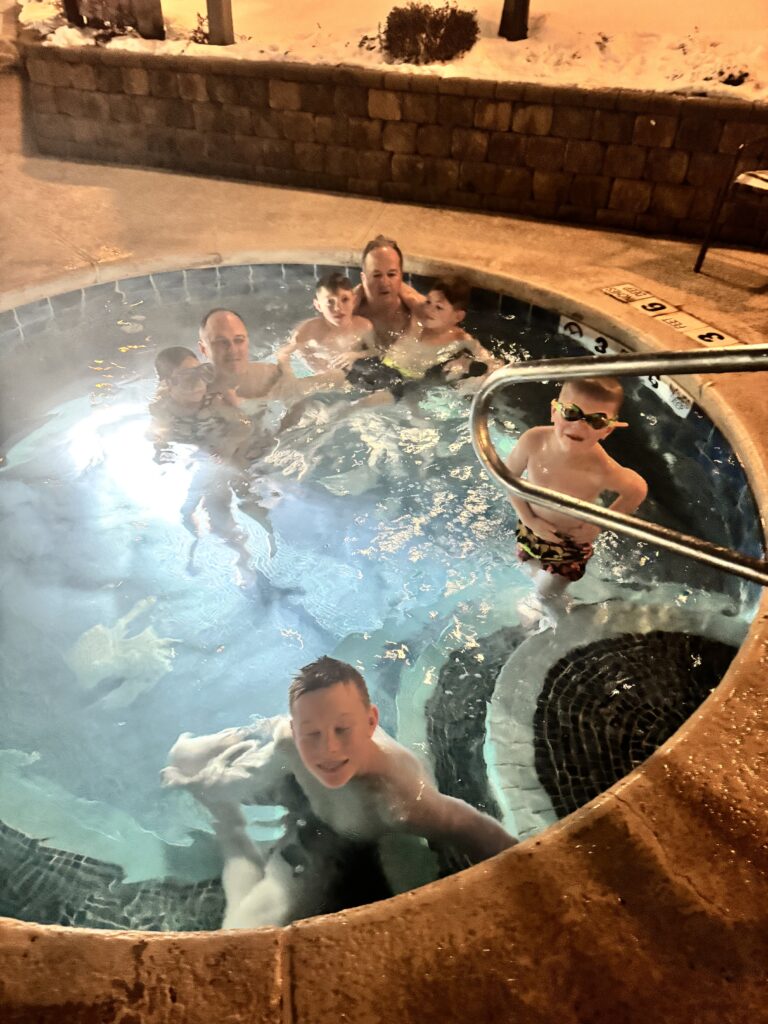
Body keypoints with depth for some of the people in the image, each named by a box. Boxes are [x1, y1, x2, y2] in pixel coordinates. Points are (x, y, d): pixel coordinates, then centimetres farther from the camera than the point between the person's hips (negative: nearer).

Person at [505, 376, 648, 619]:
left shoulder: (602, 470, -39)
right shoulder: (534, 440, -32)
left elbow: (638, 489, -18)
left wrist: (599, 523, -13)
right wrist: (528, 519, -18)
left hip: (571, 541, -3)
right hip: (532, 526, 3)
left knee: (546, 594, 18)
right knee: (535, 568, 31)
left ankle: (540, 605, 53)